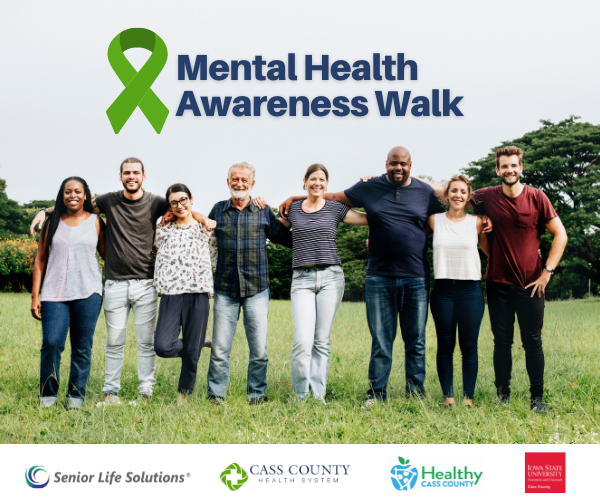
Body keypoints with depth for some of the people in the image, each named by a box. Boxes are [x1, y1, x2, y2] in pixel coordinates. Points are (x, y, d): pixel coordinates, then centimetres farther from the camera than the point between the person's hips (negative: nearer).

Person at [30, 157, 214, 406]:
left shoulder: (155, 203, 2)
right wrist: (46, 211, 6)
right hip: (115, 283, 1)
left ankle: (145, 392, 12)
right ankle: (110, 392, 16)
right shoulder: (109, 201, 5)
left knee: (146, 342, 3)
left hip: (146, 284, -1)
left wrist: (204, 220, -11)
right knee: (114, 342, 6)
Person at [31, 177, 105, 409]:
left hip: (88, 293, 0)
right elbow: (40, 260, 10)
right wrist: (35, 295, 4)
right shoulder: (52, 222, 11)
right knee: (51, 342, -10)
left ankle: (76, 394, 13)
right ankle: (48, 394, 7)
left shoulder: (95, 222, 9)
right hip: (54, 294, 0)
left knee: (82, 346, 1)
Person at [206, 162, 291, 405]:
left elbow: (287, 238, 10)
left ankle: (257, 395, 15)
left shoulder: (264, 211, 7)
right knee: (219, 348, 0)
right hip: (225, 289, 1)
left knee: (259, 348, 1)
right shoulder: (218, 210, 10)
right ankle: (215, 396, 10)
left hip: (257, 289, 0)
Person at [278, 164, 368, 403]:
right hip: (302, 279, 0)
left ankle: (318, 394, 10)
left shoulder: (335, 208, 9)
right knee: (303, 341, -12)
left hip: (331, 277, 0)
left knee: (322, 340, 1)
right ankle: (301, 395, 0)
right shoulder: (293, 209, 12)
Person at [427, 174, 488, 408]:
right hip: (443, 290, 0)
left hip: (470, 290, 0)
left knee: (469, 346, 2)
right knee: (445, 345, 3)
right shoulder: (435, 220, 7)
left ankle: (469, 398, 10)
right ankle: (448, 397, 11)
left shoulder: (477, 222, 7)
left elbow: (492, 251, 13)